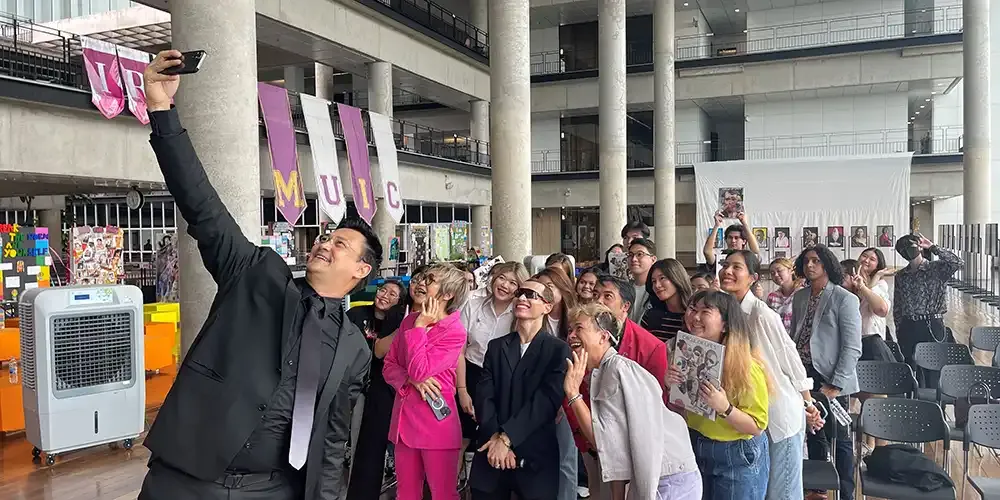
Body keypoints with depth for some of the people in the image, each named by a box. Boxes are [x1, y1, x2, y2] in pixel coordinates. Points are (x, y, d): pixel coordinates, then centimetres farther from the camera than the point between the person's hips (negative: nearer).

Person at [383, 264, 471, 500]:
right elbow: (389, 366, 7)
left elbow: (418, 370, -20)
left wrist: (420, 327, -13)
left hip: (436, 422, -6)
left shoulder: (454, 332, -13)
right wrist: (411, 380, -12)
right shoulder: (409, 320, 7)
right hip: (404, 418, 6)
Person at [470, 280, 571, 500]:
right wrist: (496, 438, -14)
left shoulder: (558, 350, -2)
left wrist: (506, 437, -18)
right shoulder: (496, 346, 10)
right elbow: (484, 396, 0)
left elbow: (546, 400, -12)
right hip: (492, 455, 3)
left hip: (535, 458, -3)